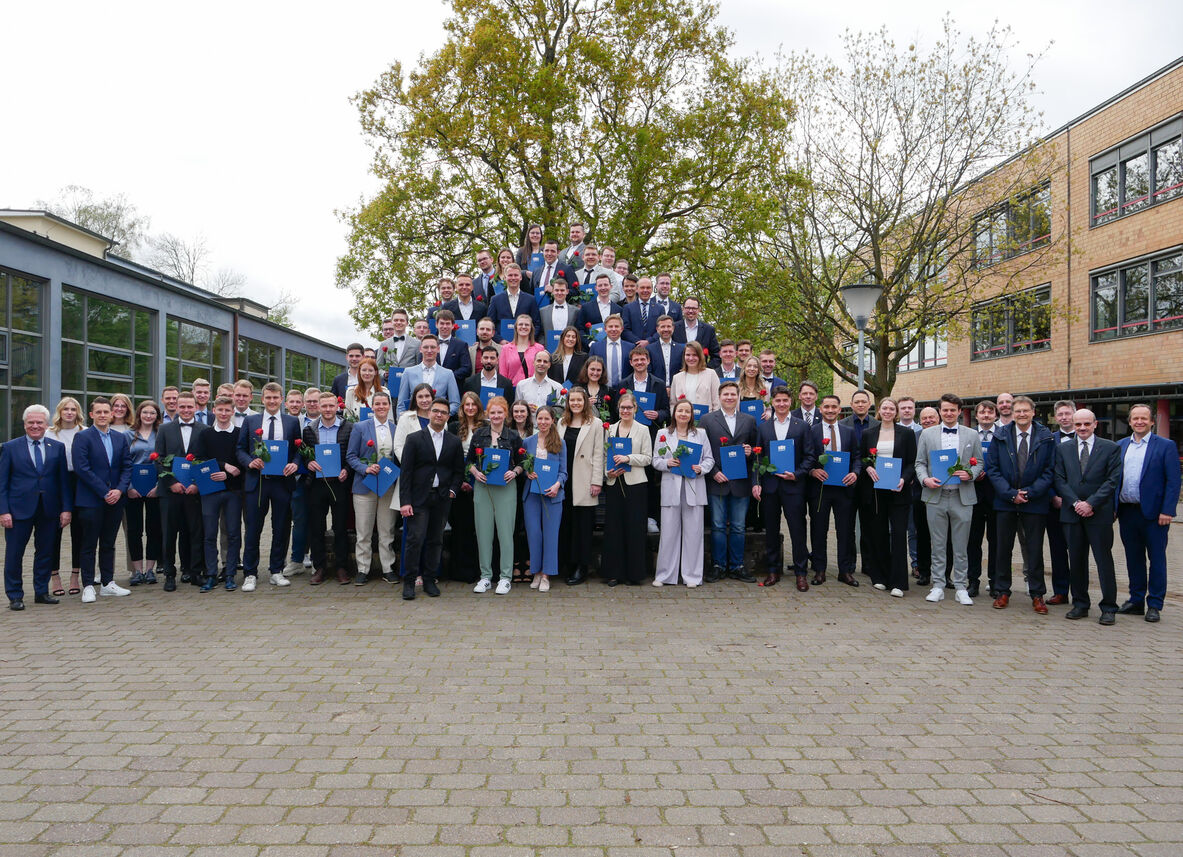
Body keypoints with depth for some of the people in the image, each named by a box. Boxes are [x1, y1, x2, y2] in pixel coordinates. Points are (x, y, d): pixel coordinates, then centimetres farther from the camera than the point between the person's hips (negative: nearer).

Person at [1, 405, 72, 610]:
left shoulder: (58, 447, 7)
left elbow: (64, 480, 7)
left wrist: (66, 508, 0)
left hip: (49, 509, 2)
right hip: (20, 509, -2)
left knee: (45, 552, 9)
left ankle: (41, 592, 20)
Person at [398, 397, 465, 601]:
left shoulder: (454, 442, 10)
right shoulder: (415, 439, 1)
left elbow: (458, 470, 15)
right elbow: (406, 471, -3)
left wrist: (453, 490, -1)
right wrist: (405, 501, -10)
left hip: (442, 498, 3)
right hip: (419, 497, -3)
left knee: (436, 540, 7)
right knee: (415, 539, -7)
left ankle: (429, 580, 17)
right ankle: (409, 582, 2)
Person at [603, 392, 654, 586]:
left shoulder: (642, 430, 3)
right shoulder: (610, 429, 12)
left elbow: (647, 458, -1)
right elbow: (604, 454, 14)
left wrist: (628, 458, -14)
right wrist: (608, 471, -3)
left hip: (635, 483, -3)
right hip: (614, 483, 3)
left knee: (634, 528, -2)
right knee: (613, 526, 2)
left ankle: (634, 573, 8)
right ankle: (614, 572, 10)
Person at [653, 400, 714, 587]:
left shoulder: (701, 434, 12)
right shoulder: (663, 434, 12)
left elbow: (709, 459, 10)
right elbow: (655, 460, 9)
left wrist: (701, 469, -9)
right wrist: (667, 463, -10)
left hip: (694, 488, 0)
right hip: (670, 489, 0)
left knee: (693, 532, 0)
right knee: (668, 531, 0)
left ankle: (692, 575, 9)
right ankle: (665, 575, 9)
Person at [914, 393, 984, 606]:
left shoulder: (972, 435, 7)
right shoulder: (927, 434, 7)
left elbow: (979, 463, 9)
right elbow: (920, 463, 7)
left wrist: (969, 475, -11)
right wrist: (925, 479, -11)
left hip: (962, 496, 0)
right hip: (935, 495, 0)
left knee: (960, 546, 5)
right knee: (938, 545, 6)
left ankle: (961, 588, 14)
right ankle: (938, 586, 14)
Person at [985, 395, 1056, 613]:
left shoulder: (1046, 438, 0)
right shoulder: (1000, 436, 2)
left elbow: (1050, 471, -1)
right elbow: (992, 469, 0)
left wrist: (1030, 493, -12)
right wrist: (1011, 494, -10)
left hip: (1035, 503, -1)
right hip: (1005, 501, 1)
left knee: (1035, 549, 4)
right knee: (1003, 548, 7)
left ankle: (1037, 595, 15)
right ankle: (1002, 592, 18)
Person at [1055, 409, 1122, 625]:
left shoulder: (1111, 448, 2)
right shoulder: (1063, 449, 10)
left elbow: (1112, 481, -5)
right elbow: (1060, 479, 4)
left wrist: (1090, 503, -13)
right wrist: (1075, 503, -9)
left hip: (1100, 514, -3)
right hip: (1072, 513, 3)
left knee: (1104, 561, 0)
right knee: (1076, 561, 8)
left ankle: (1108, 608, 8)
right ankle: (1080, 605, 17)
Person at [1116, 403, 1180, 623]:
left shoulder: (1165, 446, -2)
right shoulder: (1120, 446, 10)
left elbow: (1173, 481, -6)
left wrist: (1167, 511, -14)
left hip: (1153, 513, -4)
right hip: (1127, 512, 4)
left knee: (1157, 559, 3)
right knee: (1133, 559, 12)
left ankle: (1154, 605, 11)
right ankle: (1136, 600, 21)